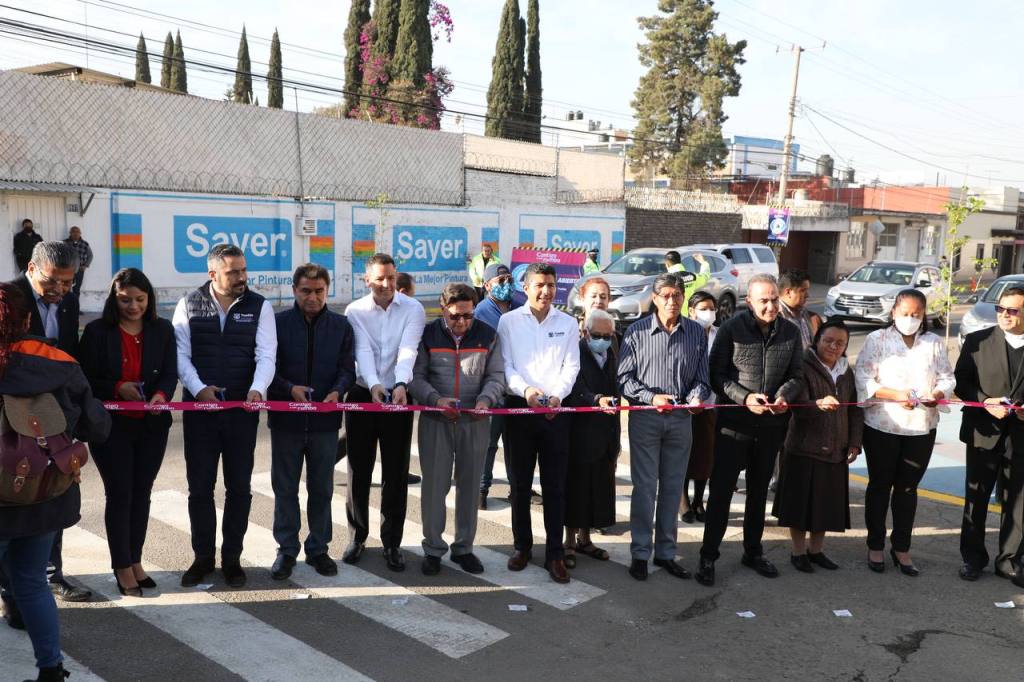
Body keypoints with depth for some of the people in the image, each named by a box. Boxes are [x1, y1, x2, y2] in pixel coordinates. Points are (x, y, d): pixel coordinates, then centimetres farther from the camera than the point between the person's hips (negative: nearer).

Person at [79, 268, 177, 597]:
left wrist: (162, 394, -21)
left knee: (142, 494, 11)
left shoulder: (162, 329, 2)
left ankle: (135, 560, 24)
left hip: (152, 425, 3)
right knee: (119, 495, 1)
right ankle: (122, 568, 13)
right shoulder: (97, 331, -5)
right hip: (112, 425, -3)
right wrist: (117, 388, -19)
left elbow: (170, 373, -1)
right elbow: (85, 379, -3)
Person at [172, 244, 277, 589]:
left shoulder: (259, 307, 0)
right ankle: (203, 557, 23)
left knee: (239, 487, 8)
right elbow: (180, 352, -1)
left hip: (242, 409, 0)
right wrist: (198, 388, -15)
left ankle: (232, 557, 22)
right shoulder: (190, 304, 2)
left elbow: (266, 354, -6)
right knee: (199, 486, 8)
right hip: (199, 407, 0)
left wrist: (257, 388, -24)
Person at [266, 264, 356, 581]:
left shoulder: (341, 326, 4)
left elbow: (347, 368, 2)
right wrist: (290, 389, -20)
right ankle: (287, 549, 21)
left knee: (322, 488, 11)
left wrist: (337, 392, -18)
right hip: (286, 419, -1)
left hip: (325, 421, 1)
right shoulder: (277, 323, -1)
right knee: (285, 487, 8)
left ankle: (318, 548, 25)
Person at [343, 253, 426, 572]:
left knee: (396, 474, 5)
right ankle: (357, 537, 26)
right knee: (358, 471, 9)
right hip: (362, 395, 1)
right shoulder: (355, 311, 0)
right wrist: (374, 384, -31)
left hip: (399, 397, -1)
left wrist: (401, 384, -34)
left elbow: (408, 350, -17)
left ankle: (392, 542, 18)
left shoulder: (413, 309, -2)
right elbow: (362, 350, -14)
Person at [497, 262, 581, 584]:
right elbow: (505, 365, -1)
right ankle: (522, 546, 23)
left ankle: (555, 553, 10)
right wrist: (525, 389, -19)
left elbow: (571, 366, 3)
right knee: (519, 484, 8)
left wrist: (557, 394, -16)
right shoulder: (509, 321, 5)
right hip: (519, 408, 0)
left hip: (555, 411, 0)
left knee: (555, 486, 2)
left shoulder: (568, 324, 9)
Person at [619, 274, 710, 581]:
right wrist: (651, 397, -16)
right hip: (646, 417, -3)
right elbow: (624, 377, -4)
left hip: (680, 418, 3)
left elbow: (702, 377, 7)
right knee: (645, 487, 2)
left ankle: (666, 552, 22)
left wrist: (696, 397, -13)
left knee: (672, 487, 11)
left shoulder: (697, 332, 4)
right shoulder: (637, 331, -4)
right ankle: (640, 553, 13)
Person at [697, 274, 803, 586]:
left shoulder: (790, 332, 4)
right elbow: (716, 374, -9)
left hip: (772, 424, 4)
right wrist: (745, 398, -22)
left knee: (759, 490, 17)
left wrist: (784, 397, -13)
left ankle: (753, 551, 32)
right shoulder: (731, 329, -9)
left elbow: (795, 374, 8)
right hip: (734, 422, -4)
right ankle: (708, 556, 10)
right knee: (721, 490, -1)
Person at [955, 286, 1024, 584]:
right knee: (976, 498, 11)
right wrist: (985, 402, -17)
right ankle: (972, 557, 25)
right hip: (984, 433, 0)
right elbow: (961, 381, -1)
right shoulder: (977, 341, -1)